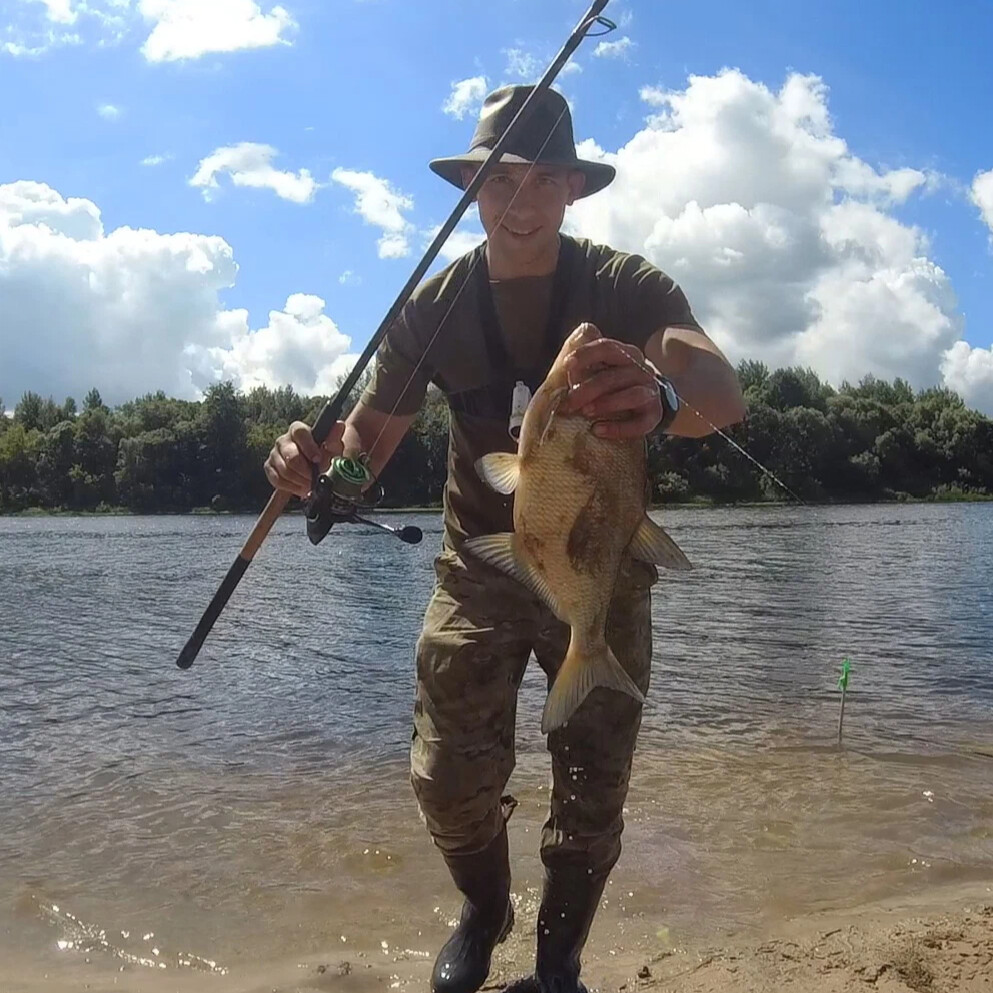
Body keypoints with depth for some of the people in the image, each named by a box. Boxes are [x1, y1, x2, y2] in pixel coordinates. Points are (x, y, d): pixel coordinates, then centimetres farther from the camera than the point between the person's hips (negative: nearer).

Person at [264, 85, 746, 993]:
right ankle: (484, 912, 33)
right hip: (478, 568, 1)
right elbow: (373, 435, -3)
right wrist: (317, 458, -27)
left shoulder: (625, 286, -13)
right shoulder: (435, 307, -6)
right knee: (449, 780, -2)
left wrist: (663, 397, -55)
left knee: (593, 794, 3)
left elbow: (723, 392, -30)